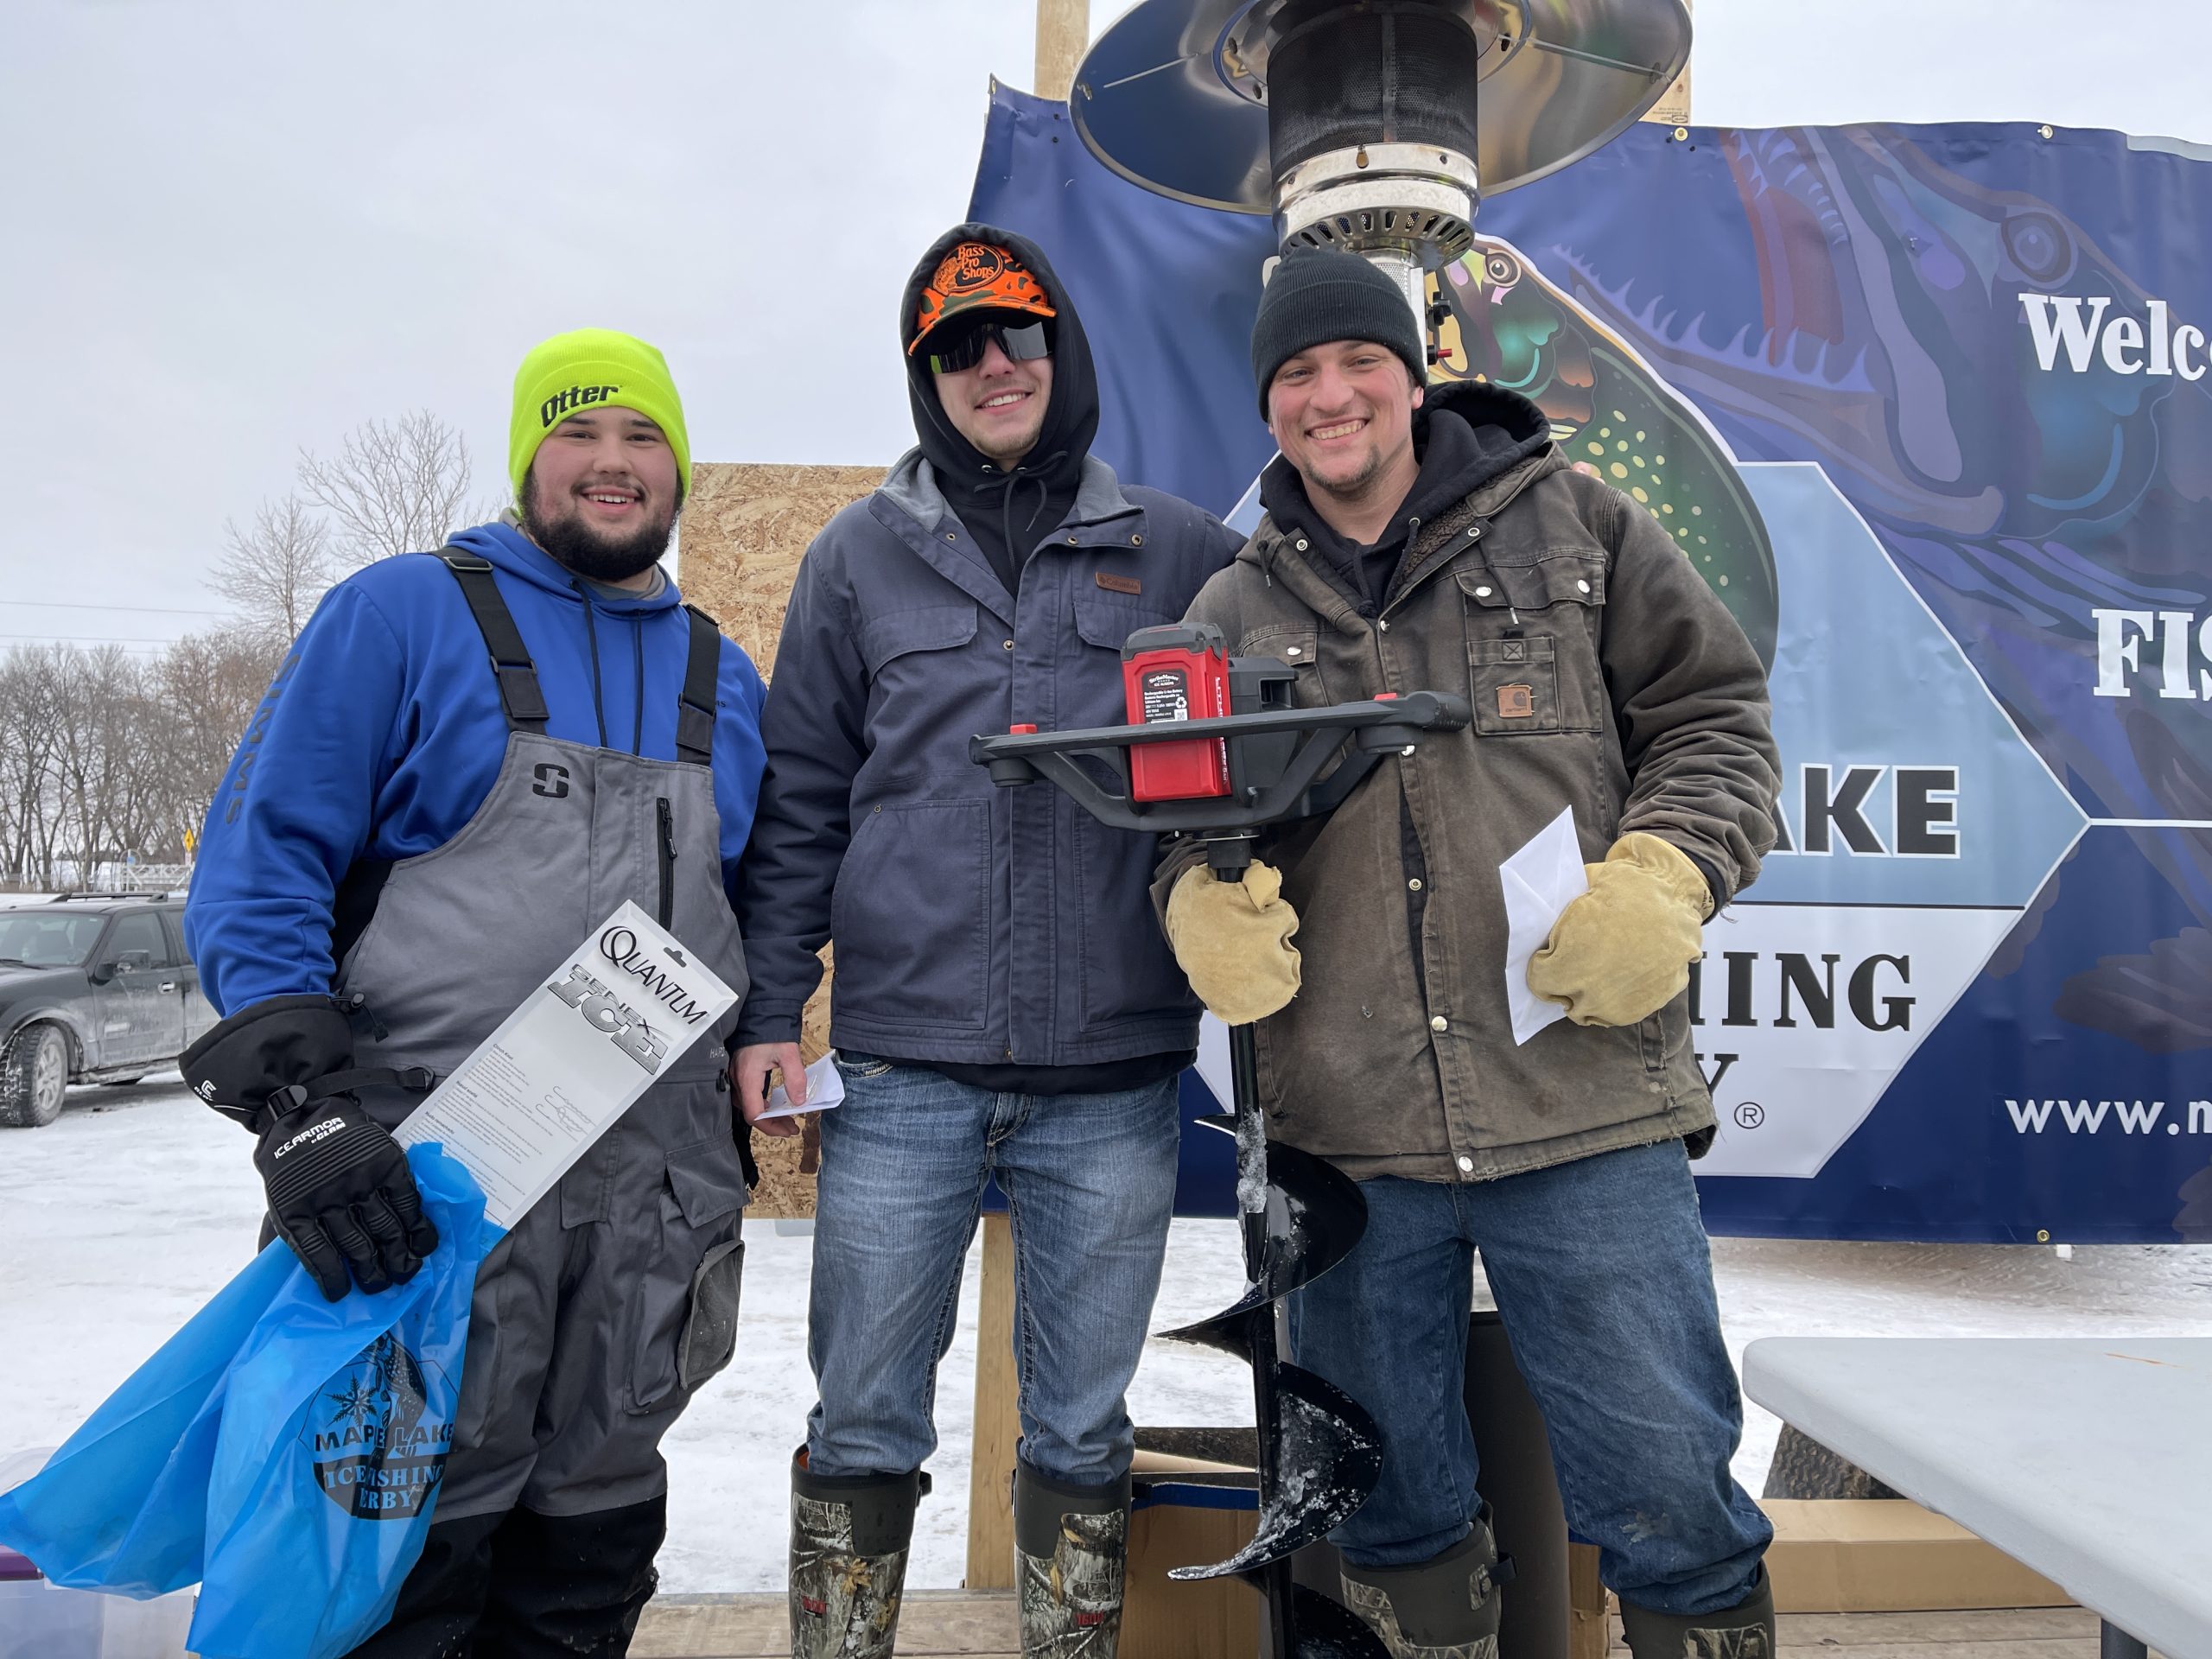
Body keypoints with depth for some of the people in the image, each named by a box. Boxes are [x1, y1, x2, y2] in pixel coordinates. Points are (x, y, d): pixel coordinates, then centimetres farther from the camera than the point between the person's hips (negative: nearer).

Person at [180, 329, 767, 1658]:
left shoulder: (724, 678, 14)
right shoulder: (402, 615, -2)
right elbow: (260, 863, -8)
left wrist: (747, 1092, 15)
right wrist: (305, 1106, -18)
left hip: (656, 1188, 5)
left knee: (595, 1534, 17)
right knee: (418, 1540, 5)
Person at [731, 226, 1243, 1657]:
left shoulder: (1180, 552, 8)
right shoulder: (861, 557, 9)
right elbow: (799, 801, 8)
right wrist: (770, 1011, 0)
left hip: (1114, 1077, 0)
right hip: (902, 1069, 0)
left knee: (1081, 1430, 13)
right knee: (864, 1422, 10)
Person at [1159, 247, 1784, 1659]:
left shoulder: (1574, 524, 6)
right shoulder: (1235, 614, 12)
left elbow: (1715, 718, 7)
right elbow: (1189, 815, 17)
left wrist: (1661, 882, -10)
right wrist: (1202, 900, -7)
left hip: (1587, 1108, -2)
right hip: (1346, 1132, 3)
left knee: (1664, 1492, 6)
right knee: (1389, 1505, 18)